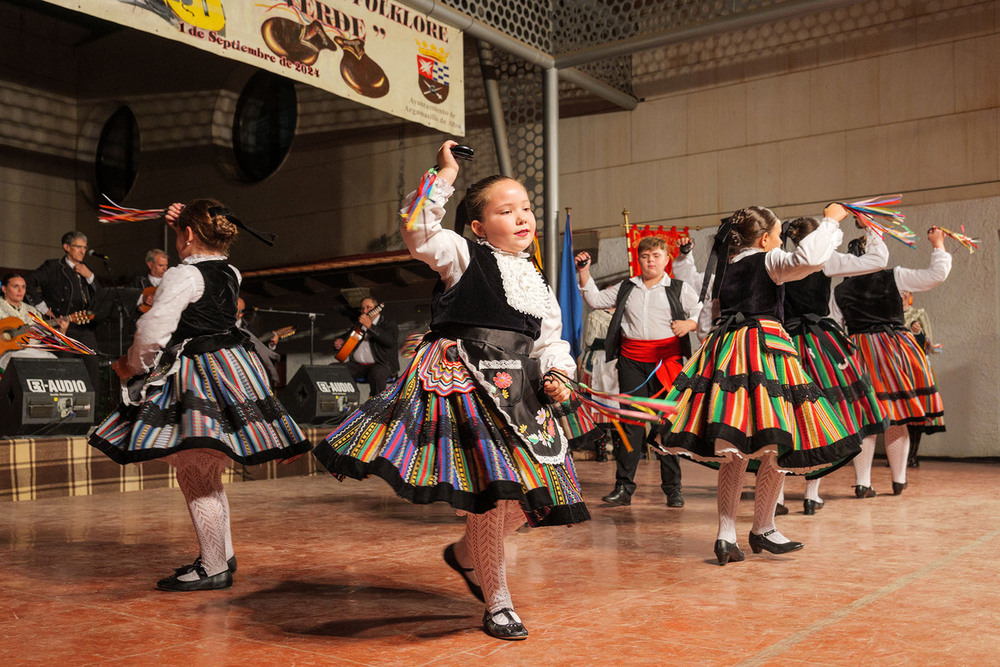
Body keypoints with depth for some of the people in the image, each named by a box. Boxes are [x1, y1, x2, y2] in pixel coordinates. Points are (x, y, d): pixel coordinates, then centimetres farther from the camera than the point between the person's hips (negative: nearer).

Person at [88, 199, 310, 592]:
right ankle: (223, 553, 26)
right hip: (231, 366, 9)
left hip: (198, 378, -9)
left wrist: (133, 366, 1)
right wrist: (182, 222, 30)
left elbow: (153, 332, -16)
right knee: (208, 475, 18)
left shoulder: (183, 276, -12)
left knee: (194, 475, -4)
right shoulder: (230, 274, 12)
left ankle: (214, 568, -1)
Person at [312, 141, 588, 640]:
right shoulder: (464, 257, 0)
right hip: (465, 384, -7)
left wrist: (555, 378, 1)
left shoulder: (538, 285, 18)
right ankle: (497, 605, 7)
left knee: (527, 496, 6)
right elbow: (419, 233, -16)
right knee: (491, 491, -12)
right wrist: (444, 176, -12)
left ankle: (464, 554, 35)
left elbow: (551, 342, 21)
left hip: (517, 394, 7)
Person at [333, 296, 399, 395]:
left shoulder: (389, 324, 1)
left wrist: (370, 326, -27)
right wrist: (340, 341, 11)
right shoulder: (360, 323, 21)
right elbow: (348, 335, 37)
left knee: (377, 373, -40)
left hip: (380, 364, -6)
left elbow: (391, 341, -20)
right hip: (357, 364, 6)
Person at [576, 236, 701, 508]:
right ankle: (623, 487, 3)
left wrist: (689, 324, -11)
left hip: (666, 360, -2)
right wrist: (584, 272, 10)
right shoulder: (626, 288, 16)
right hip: (632, 360, 2)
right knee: (630, 421, 0)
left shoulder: (679, 289, 9)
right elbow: (595, 300, 18)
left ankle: (673, 488, 8)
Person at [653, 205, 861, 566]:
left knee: (733, 451, 9)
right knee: (776, 445, 1)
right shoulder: (769, 261, -2)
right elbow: (809, 258, -18)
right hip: (763, 349, -7)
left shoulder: (723, 266, 18)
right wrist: (830, 220, -5)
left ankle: (726, 534, 5)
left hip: (724, 349, 7)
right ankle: (762, 529, 10)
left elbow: (712, 311, 22)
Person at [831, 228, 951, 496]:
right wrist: (938, 245, 12)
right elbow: (937, 274, -2)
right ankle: (899, 480, 17)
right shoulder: (893, 277, -3)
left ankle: (862, 483, 2)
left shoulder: (840, 291, 4)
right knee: (897, 420, 8)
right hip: (895, 348, -1)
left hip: (859, 351, 1)